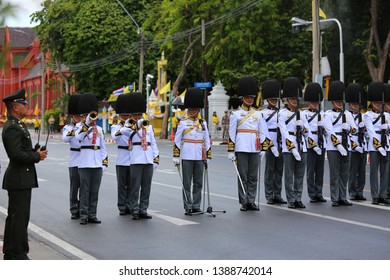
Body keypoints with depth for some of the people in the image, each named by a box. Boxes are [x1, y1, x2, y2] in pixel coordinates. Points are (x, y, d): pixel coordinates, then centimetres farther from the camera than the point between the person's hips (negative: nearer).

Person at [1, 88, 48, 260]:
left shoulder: (18, 125, 16)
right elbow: (16, 154, -25)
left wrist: (36, 152, 5)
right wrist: (37, 156, -13)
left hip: (20, 179, 11)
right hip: (20, 179, -11)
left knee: (14, 216, 15)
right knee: (20, 217, -7)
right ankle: (18, 255, -2)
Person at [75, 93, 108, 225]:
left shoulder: (99, 129, 13)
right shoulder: (81, 128, -1)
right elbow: (78, 137, -25)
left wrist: (105, 163, 8)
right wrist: (87, 123, -27)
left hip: (97, 164, 4)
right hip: (85, 164, -4)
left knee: (94, 191, 8)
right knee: (85, 190, -1)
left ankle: (92, 215, 14)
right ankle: (84, 216, 4)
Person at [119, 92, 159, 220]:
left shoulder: (148, 126, 15)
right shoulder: (129, 126, 0)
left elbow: (153, 143, 17)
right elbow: (123, 131, -25)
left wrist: (156, 159, 10)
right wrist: (137, 124, -36)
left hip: (148, 160, 5)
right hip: (136, 160, -5)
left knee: (146, 187, 7)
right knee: (135, 188, -1)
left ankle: (143, 210, 14)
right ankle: (135, 211, 5)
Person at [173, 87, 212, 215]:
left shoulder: (203, 123, 10)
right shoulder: (183, 123, 1)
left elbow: (207, 141, 13)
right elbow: (177, 141, 0)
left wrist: (208, 157, 10)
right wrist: (176, 157, -5)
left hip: (199, 157, 3)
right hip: (187, 157, -3)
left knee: (198, 183, 6)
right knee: (187, 184, 1)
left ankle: (196, 206, 14)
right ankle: (188, 207, 6)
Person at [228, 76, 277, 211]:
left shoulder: (258, 114, 13)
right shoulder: (236, 114, 2)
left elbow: (263, 132, 14)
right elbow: (231, 134, 0)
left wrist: (270, 146, 7)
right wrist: (230, 151, -5)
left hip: (254, 149, 4)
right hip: (241, 148, -4)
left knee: (253, 176, 6)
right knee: (243, 176, 0)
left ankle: (251, 201, 13)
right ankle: (243, 202, 6)